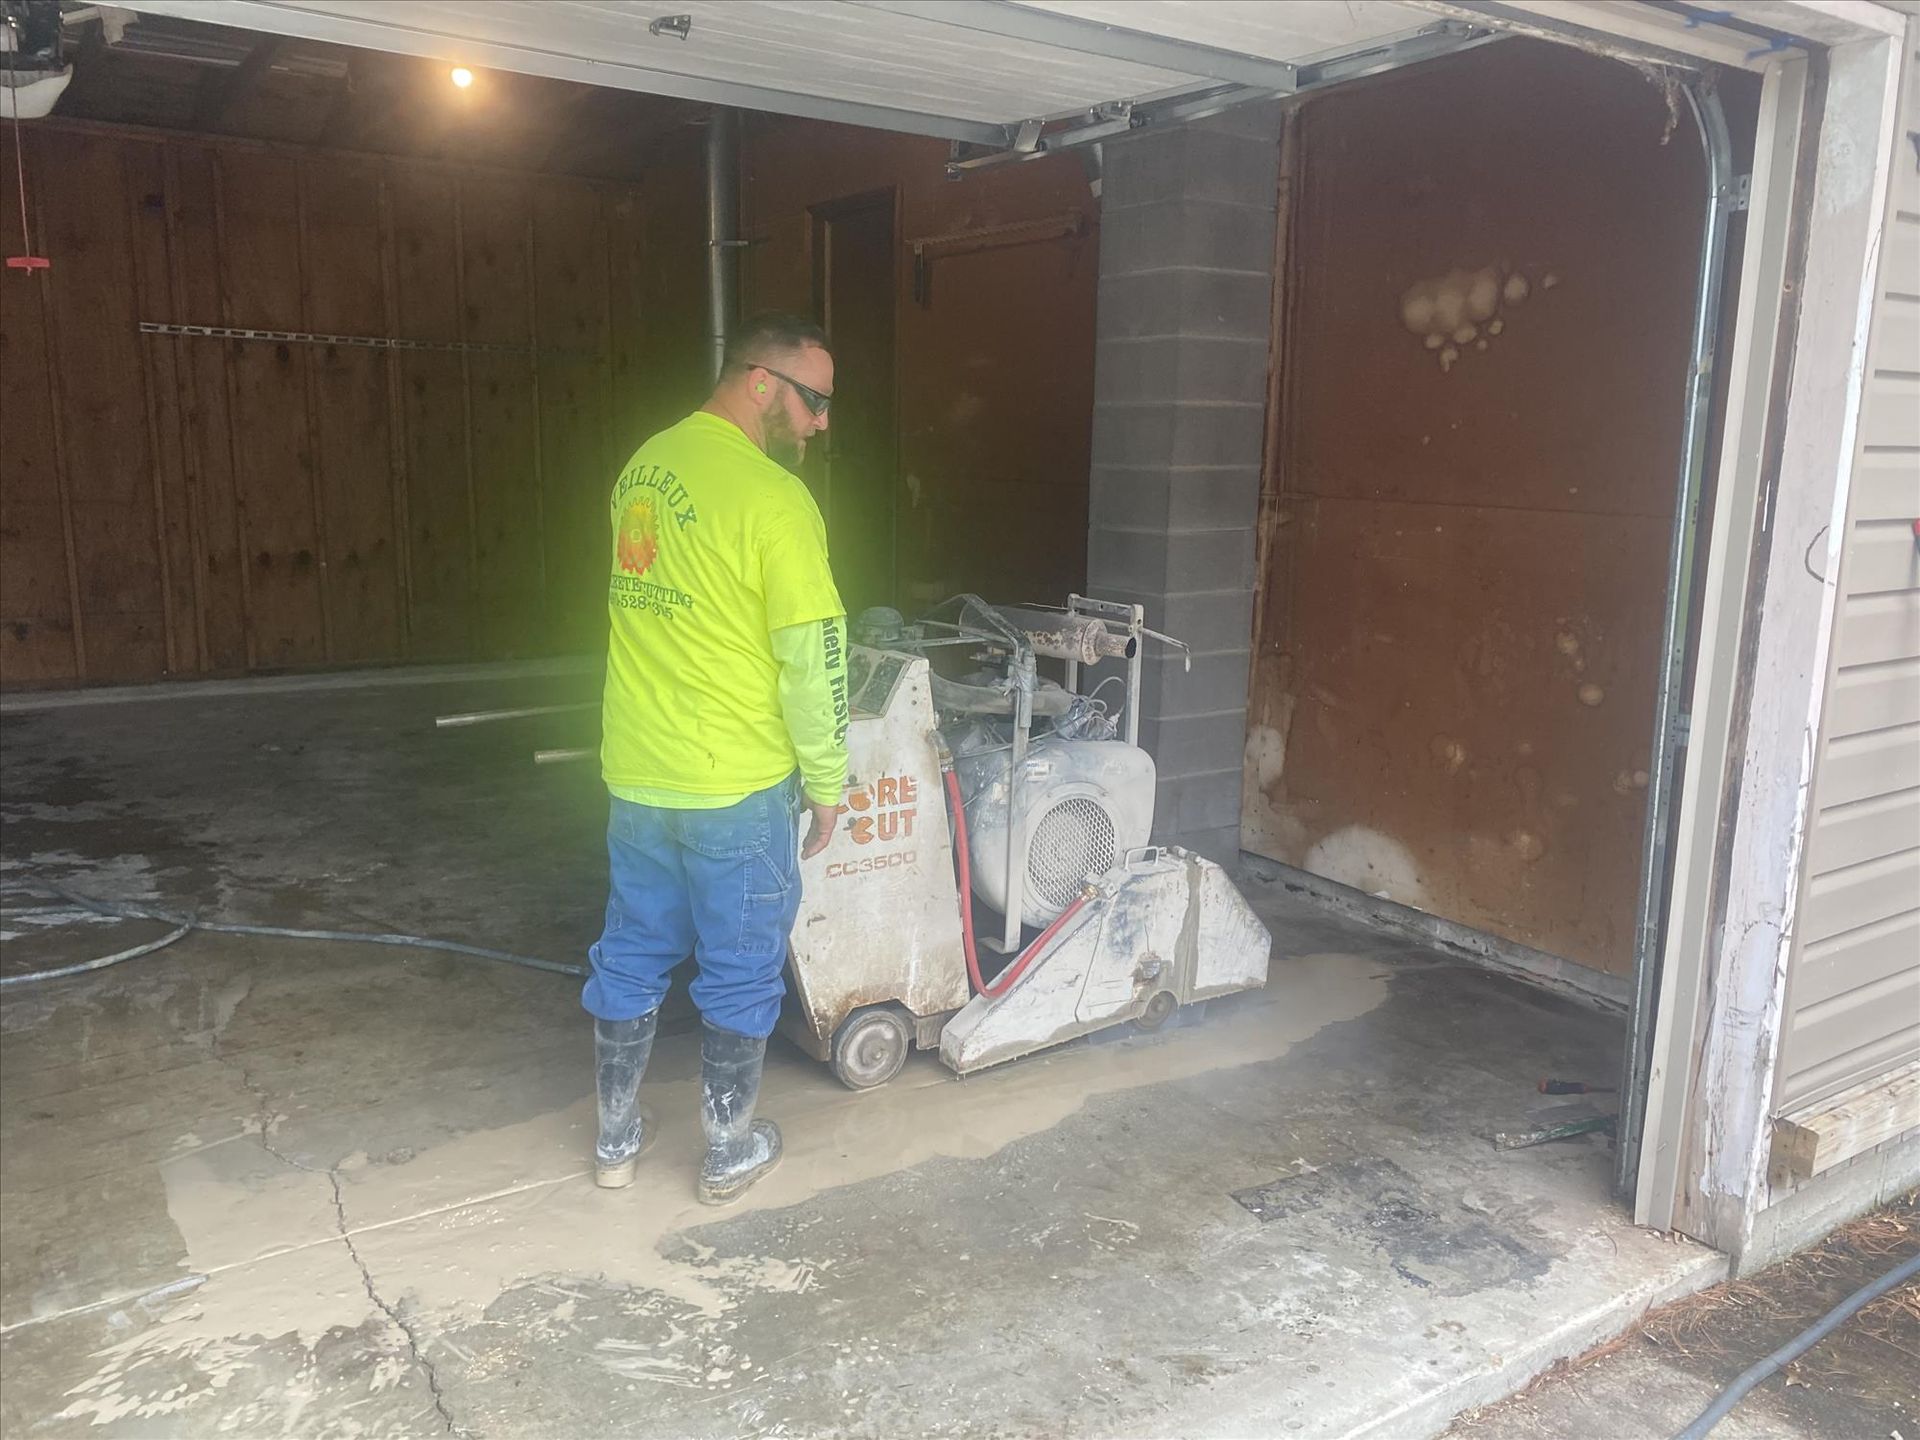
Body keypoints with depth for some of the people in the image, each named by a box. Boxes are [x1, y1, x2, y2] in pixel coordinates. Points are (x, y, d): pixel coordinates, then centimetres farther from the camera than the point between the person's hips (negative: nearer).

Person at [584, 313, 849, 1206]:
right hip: (736, 787, -7)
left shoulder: (643, 466, 6)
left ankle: (617, 1136, 33)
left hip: (636, 774, 7)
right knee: (740, 973, 10)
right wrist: (827, 781, -6)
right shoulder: (771, 497, -18)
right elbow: (813, 657, -17)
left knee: (632, 956, 18)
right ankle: (730, 1150, 26)